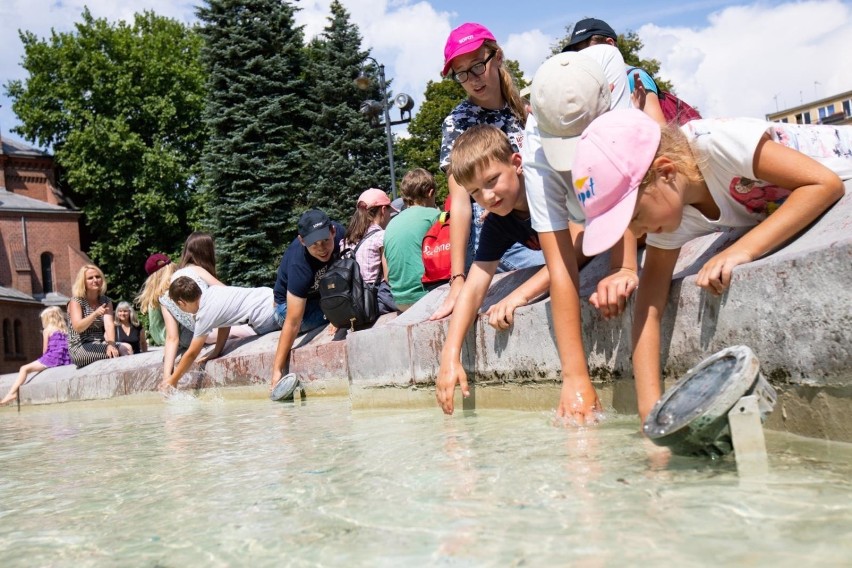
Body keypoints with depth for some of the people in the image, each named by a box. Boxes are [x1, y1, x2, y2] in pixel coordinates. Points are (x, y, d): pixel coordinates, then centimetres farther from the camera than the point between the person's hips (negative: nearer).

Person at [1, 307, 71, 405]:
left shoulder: (47, 330, 4)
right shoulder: (65, 329, 19)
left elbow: (45, 350, 3)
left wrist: (44, 359, 21)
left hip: (52, 358, -7)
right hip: (66, 360, 7)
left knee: (24, 369, -3)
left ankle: (12, 393, -17)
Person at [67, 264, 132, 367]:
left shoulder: (106, 301, 9)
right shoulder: (76, 302, -4)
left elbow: (109, 325, -8)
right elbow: (77, 327, -20)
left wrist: (111, 344, -27)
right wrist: (95, 314, -37)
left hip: (100, 345, 5)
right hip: (79, 349, -5)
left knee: (126, 348, -24)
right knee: (119, 352, -28)